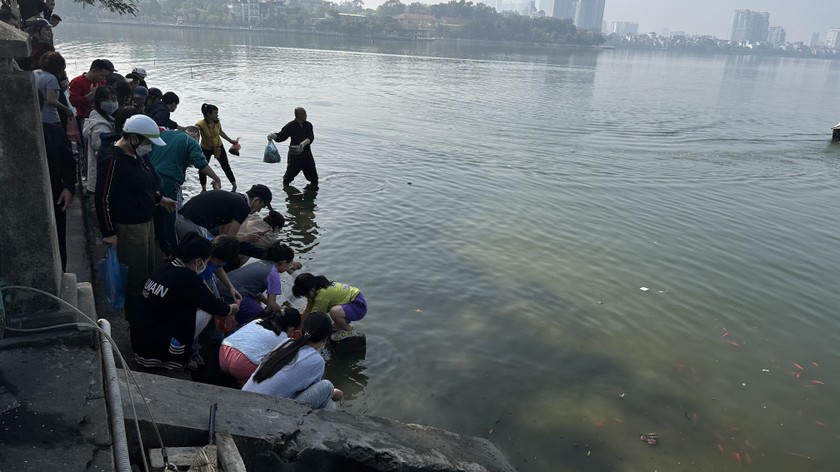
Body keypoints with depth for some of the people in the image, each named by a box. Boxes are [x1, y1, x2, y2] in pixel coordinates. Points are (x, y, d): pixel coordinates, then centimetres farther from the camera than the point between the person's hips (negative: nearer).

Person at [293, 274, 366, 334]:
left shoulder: (323, 294, -28)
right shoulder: (316, 288, -1)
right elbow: (307, 311, 7)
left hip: (359, 304, -10)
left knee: (334, 312, -36)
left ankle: (348, 330, -8)